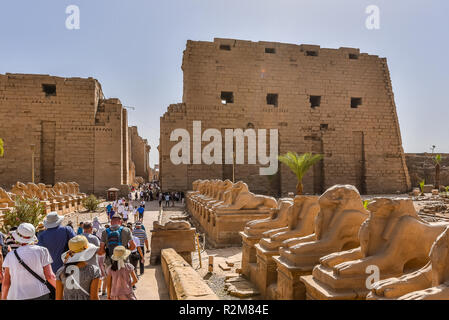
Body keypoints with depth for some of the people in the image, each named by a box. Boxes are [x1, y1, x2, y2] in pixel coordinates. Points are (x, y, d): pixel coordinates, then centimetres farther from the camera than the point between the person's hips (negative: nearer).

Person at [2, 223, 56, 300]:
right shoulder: (42, 251, -3)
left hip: (18, 296, 2)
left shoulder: (10, 256, 3)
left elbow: (6, 282, 5)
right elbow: (50, 276, -6)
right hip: (40, 295, -1)